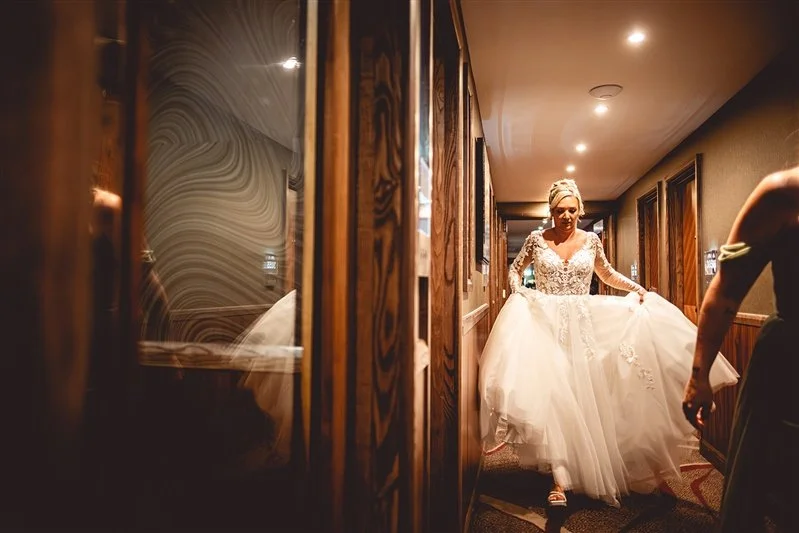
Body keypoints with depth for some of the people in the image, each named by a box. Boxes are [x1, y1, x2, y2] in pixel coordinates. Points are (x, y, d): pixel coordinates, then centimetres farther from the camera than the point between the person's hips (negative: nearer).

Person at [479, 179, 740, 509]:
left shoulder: (591, 240, 7)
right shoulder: (537, 239, 1)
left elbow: (608, 275, 21)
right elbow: (514, 269, 11)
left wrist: (636, 287, 7)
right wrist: (517, 288, -9)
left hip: (584, 325, 2)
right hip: (545, 324, -2)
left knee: (587, 395, 6)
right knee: (551, 395, -10)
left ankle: (591, 469, 27)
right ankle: (560, 479, -8)